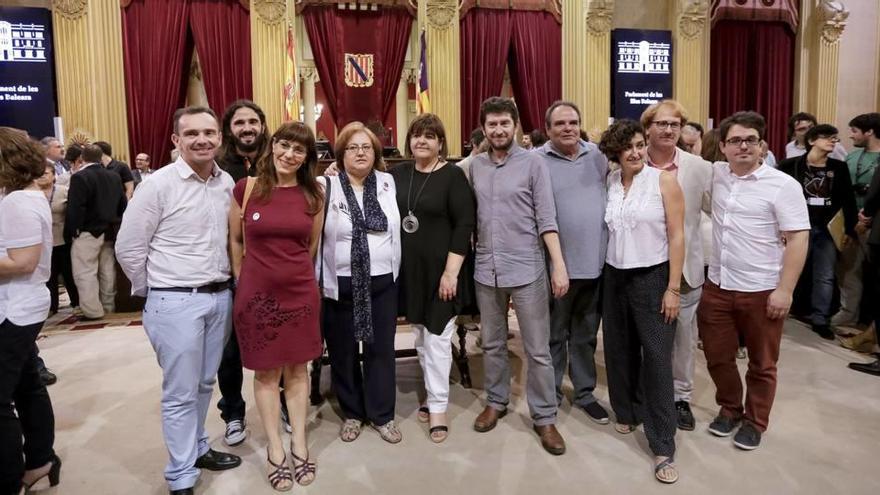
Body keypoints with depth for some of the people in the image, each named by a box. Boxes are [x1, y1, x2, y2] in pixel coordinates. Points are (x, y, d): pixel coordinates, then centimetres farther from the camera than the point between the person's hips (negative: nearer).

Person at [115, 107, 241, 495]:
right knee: (180, 392, 4)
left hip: (220, 297, 5)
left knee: (204, 383, 19)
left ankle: (197, 448, 38)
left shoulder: (227, 183, 4)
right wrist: (156, 292, 2)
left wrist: (223, 285, 13)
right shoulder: (158, 185, -11)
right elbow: (128, 248, -7)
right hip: (176, 303, -5)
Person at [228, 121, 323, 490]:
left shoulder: (313, 196, 1)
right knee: (266, 372, 9)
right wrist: (242, 280, 7)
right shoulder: (246, 188, -5)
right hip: (256, 293, -2)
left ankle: (299, 444, 26)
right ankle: (275, 450, 22)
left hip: (301, 292, 2)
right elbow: (234, 241, 5)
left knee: (297, 369, 12)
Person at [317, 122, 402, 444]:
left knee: (381, 349, 9)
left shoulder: (388, 183, 4)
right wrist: (316, 280, -5)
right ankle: (352, 413, 29)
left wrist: (396, 271, 9)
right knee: (343, 352, 11)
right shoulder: (326, 186, -5)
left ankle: (382, 415, 24)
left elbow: (396, 230, 11)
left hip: (383, 282, 2)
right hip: (340, 283, -2)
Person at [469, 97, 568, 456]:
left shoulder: (533, 163, -4)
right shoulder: (475, 166, 7)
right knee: (492, 343, 16)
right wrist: (471, 256, 6)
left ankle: (544, 417, 16)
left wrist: (559, 265, -15)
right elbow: (471, 217, 11)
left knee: (538, 349, 3)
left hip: (527, 269, -3)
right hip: (486, 269, 4)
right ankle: (496, 401, 33)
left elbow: (546, 219, -8)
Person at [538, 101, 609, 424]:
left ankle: (584, 393, 31)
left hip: (595, 263, 4)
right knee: (554, 335, 11)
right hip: (557, 265, -4)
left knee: (586, 335, 17)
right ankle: (550, 395, 27)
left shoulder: (597, 156, 6)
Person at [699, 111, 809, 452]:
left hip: (762, 291, -4)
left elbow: (798, 239, -12)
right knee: (717, 357, 15)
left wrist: (785, 290, -17)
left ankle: (755, 421, 31)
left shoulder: (783, 185, -10)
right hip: (716, 287, 4)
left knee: (761, 364, 12)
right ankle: (729, 409, 37)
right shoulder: (716, 174, 5)